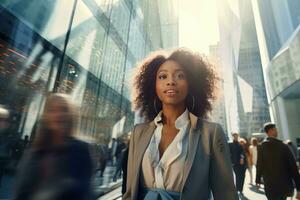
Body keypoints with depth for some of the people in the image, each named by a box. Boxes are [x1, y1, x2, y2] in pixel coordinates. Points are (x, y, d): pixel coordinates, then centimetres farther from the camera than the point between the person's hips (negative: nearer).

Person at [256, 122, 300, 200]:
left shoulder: (261, 147, -8)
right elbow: (293, 167, -9)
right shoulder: (283, 146, -10)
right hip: (285, 185, 0)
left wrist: (258, 180, 11)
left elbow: (259, 166, -3)